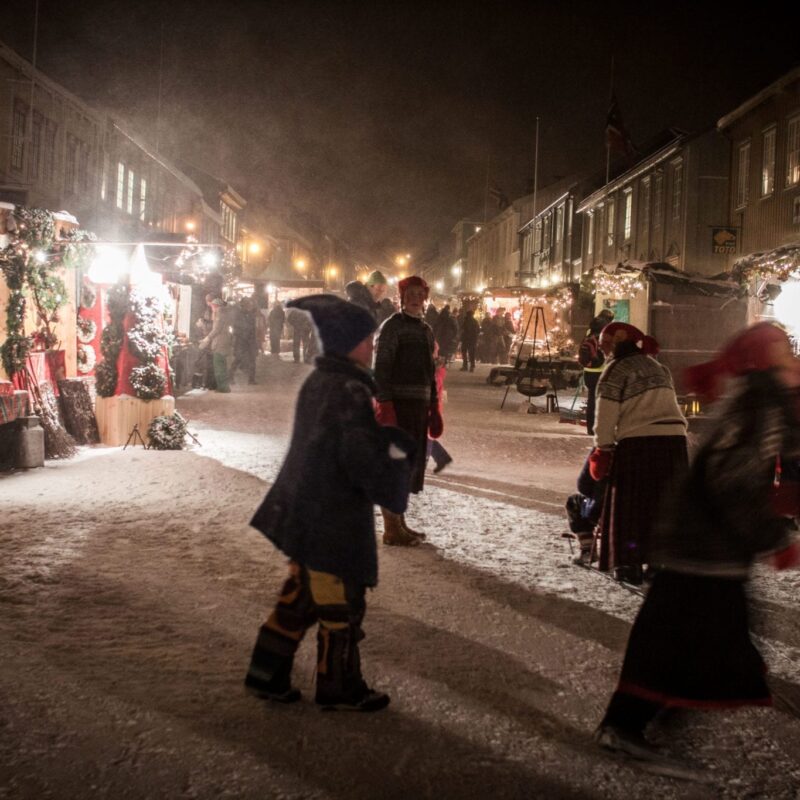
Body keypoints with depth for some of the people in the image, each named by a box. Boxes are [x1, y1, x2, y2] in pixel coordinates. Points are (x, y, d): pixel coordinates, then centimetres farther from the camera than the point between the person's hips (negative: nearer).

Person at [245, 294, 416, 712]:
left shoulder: (317, 382, 7)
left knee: (300, 596, 19)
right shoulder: (351, 392, -22)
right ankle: (340, 688, 22)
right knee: (340, 605, 7)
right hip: (335, 523, -9)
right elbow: (365, 461, -26)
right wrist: (398, 453, -8)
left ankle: (267, 676, 26)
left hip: (305, 513, 9)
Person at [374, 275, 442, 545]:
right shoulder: (392, 326, -7)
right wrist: (385, 406, -21)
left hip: (419, 406, 8)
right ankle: (391, 528, 0)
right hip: (397, 404, -8)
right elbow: (381, 369, -13)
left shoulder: (426, 330, 17)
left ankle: (399, 521, 22)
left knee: (412, 463, 12)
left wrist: (434, 408, 17)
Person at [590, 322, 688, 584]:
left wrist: (603, 449, -1)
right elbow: (664, 405, 20)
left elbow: (606, 415, -7)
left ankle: (629, 564, 4)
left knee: (628, 506, 4)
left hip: (638, 444, -7)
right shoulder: (658, 367, 22)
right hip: (675, 438, 7)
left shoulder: (617, 370, -2)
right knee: (664, 506, 15)